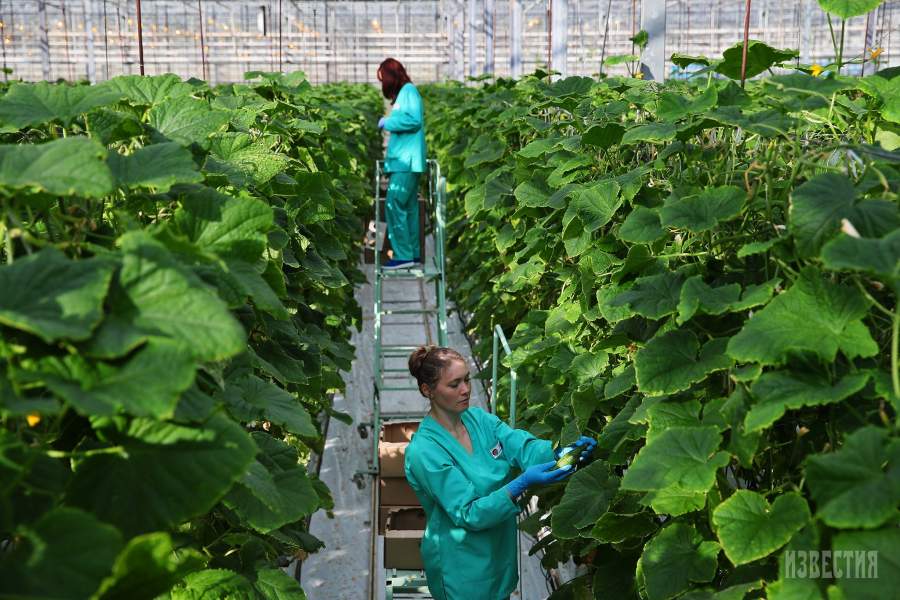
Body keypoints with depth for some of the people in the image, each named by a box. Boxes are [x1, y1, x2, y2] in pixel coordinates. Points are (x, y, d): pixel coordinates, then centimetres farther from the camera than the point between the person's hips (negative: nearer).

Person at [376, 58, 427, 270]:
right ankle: (413, 253, 14)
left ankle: (403, 255, -13)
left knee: (394, 205, -13)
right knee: (408, 207, 10)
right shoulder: (403, 93, 20)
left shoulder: (409, 90, -7)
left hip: (407, 161, -10)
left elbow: (414, 119, -19)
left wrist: (388, 122, -10)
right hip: (404, 161, 10)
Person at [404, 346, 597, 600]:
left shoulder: (479, 418, -2)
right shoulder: (424, 452, -23)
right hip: (463, 572, -6)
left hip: (500, 555, 6)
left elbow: (524, 447, -13)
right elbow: (469, 515, -24)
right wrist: (523, 484, -34)